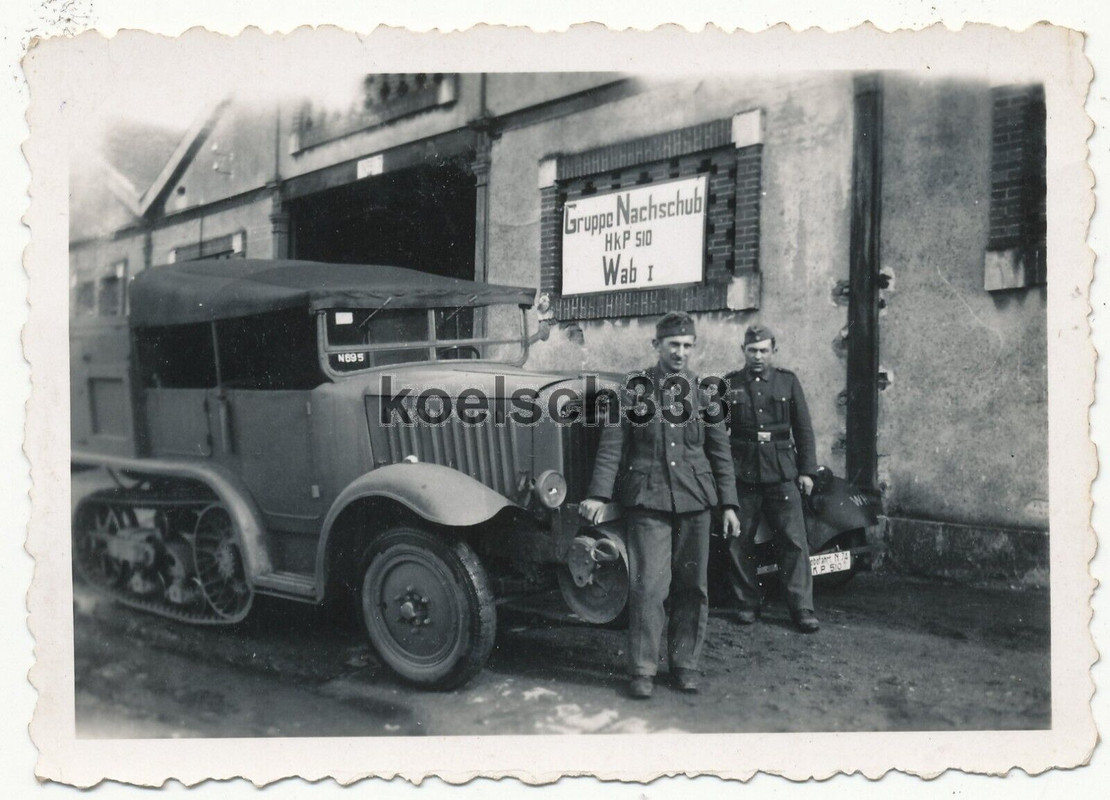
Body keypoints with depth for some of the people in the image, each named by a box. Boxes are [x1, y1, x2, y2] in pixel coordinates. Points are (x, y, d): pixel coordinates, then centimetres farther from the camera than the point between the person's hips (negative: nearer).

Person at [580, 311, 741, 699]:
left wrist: (728, 504, 10)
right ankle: (641, 670, 4)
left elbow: (720, 452, 13)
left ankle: (684, 663, 20)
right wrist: (598, 494, -8)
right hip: (647, 499, -3)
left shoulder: (705, 393, 9)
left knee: (692, 586, 7)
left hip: (694, 500, 3)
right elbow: (612, 445, -1)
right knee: (647, 586, -6)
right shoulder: (635, 388, 1)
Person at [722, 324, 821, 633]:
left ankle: (802, 608, 4)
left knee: (794, 541, -3)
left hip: (782, 474, 0)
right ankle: (747, 604, 19)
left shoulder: (788, 381, 8)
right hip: (741, 475, 0)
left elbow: (803, 428, 9)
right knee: (739, 543, 5)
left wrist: (807, 470, 4)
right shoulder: (729, 384, 5)